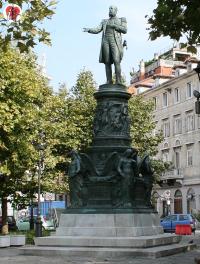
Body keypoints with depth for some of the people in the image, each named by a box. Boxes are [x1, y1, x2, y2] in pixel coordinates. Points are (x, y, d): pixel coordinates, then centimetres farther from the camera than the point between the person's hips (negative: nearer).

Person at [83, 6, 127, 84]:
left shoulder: (122, 20, 17)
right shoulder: (104, 21, 26)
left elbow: (125, 30, 1)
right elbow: (97, 30, 13)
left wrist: (114, 25, -6)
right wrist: (88, 30, -6)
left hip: (115, 41, -4)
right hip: (106, 41, 4)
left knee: (116, 61, -20)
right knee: (107, 62, -7)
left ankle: (118, 83, -23)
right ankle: (109, 83, -8)